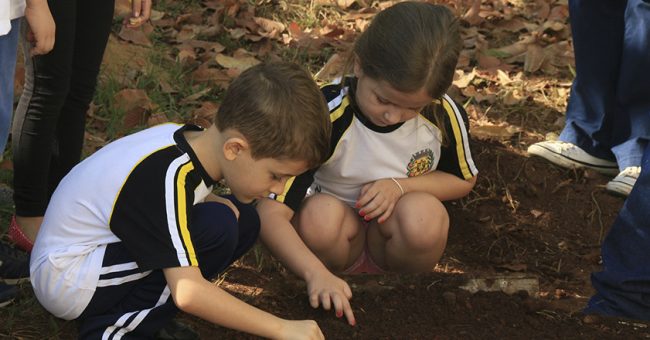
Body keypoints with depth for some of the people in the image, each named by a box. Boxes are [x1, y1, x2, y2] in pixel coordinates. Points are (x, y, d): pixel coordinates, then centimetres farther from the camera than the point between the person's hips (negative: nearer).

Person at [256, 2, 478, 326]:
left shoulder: (446, 116, -18)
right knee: (319, 215, -36)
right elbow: (270, 213, -34)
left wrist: (401, 185, -17)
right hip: (339, 227, -2)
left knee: (425, 215, -32)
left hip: (392, 236, 2)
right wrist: (316, 273, -51)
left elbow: (463, 180, 3)